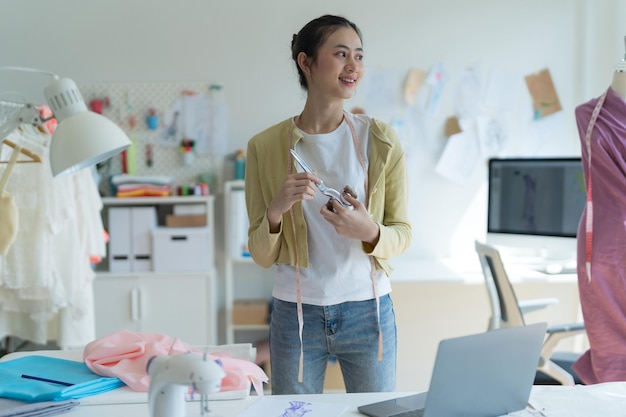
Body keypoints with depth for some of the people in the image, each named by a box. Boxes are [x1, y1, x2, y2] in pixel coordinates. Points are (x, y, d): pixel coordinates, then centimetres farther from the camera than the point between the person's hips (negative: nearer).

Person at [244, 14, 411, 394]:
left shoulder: (380, 140, -4)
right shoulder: (265, 147, -3)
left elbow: (402, 235, 1)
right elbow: (262, 256, -1)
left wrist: (370, 232, -21)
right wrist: (275, 211, -21)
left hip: (368, 310, 0)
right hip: (296, 315, 0)